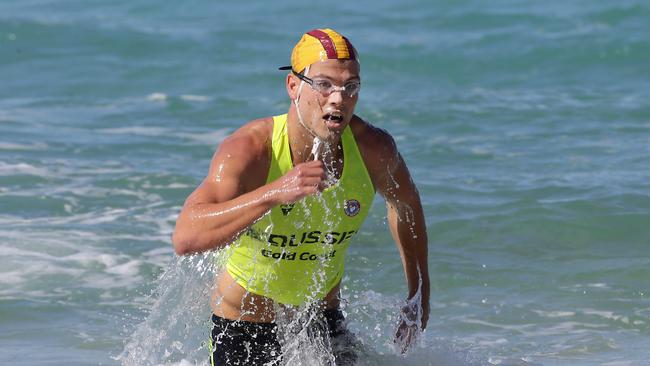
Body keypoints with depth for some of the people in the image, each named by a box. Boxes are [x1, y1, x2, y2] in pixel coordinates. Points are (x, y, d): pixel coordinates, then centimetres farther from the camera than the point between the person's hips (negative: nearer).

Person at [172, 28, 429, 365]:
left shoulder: (373, 149, -16)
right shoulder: (248, 151, -29)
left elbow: (405, 202, 9)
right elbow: (185, 238, -44)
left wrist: (419, 296, 10)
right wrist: (274, 193, -53)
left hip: (323, 319, 3)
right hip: (242, 328, -3)